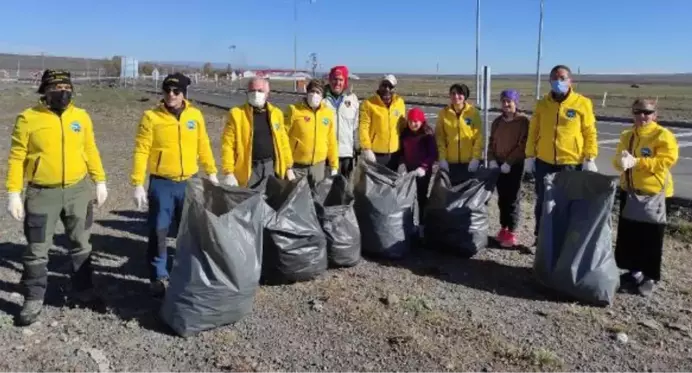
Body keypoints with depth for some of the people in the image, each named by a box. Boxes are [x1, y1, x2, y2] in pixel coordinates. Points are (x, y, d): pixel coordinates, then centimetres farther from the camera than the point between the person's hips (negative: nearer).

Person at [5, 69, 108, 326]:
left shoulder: (81, 116, 2)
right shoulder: (28, 118, -7)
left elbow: (90, 151, 10)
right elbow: (16, 158, -5)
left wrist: (100, 182, 8)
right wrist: (14, 194, -8)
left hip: (77, 190, 3)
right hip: (42, 194, -3)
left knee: (81, 245, 14)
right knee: (37, 251, 6)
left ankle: (83, 290, 30)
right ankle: (33, 300, 21)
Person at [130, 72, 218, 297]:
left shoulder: (195, 115, 3)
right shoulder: (151, 117, -6)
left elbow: (203, 146, 13)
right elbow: (141, 151, -8)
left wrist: (211, 172, 14)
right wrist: (138, 184, -12)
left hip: (189, 183, 3)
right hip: (161, 184, -3)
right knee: (158, 232, 3)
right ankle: (159, 277, 18)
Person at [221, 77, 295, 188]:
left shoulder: (276, 113, 8)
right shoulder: (236, 114, -4)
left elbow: (283, 142, 13)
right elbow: (228, 145, -6)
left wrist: (288, 168, 10)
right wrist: (228, 173, -13)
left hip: (272, 168, 4)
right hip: (249, 169, -3)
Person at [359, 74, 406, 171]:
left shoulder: (400, 102, 5)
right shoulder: (369, 103, -9)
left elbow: (403, 126, 13)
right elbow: (363, 128, -12)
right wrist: (366, 148, -18)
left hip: (394, 153, 4)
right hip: (375, 153, -4)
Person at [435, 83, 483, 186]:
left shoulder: (473, 112, -3)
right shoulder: (444, 113, 1)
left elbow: (479, 137, -4)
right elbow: (440, 138, 2)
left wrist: (476, 158, -10)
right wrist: (442, 158, -5)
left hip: (470, 161, -1)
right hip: (450, 162, 1)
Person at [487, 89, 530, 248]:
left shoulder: (523, 121, -7)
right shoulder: (497, 121, 11)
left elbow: (523, 145, -12)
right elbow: (491, 142, 12)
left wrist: (509, 162, -16)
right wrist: (492, 160, -3)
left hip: (515, 166, -5)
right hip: (498, 165, 5)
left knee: (512, 198, -2)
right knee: (502, 198, 10)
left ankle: (512, 232, 3)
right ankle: (503, 228, 21)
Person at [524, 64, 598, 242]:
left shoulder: (583, 103, -3)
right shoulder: (542, 103, 5)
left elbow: (590, 133, -2)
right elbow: (533, 131, 9)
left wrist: (590, 159, -8)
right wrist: (530, 155, 4)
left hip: (572, 163, -3)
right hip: (544, 163, 3)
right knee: (543, 202, 12)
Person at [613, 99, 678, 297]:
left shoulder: (663, 136, -10)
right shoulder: (627, 136, 8)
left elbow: (666, 161, -20)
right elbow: (618, 160, 8)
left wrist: (636, 162, -26)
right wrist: (621, 161, -16)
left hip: (654, 193, -6)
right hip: (629, 191, 6)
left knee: (651, 237, 2)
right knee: (628, 234, 12)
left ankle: (650, 277, 15)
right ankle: (634, 271, 27)